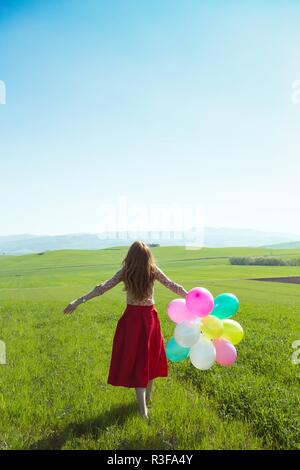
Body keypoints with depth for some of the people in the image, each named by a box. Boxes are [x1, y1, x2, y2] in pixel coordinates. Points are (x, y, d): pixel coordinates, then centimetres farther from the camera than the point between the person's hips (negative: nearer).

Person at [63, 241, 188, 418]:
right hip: (150, 318, 2)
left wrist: (78, 301, -10)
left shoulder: (125, 273, -11)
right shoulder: (153, 270, -8)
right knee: (151, 357, 19)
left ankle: (143, 408, 1)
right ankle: (148, 396, 37)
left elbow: (102, 288, -12)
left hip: (132, 319, -2)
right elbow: (173, 286, -3)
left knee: (136, 360, 5)